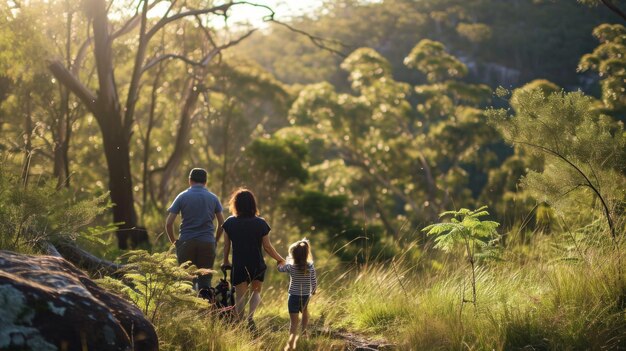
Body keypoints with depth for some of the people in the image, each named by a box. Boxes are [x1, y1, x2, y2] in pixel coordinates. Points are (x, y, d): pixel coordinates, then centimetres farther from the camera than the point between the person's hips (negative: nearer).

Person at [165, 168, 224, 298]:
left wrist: (174, 242, 9)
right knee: (205, 279, 4)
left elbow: (168, 223, -2)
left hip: (186, 243, -1)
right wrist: (215, 241, 19)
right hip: (207, 243, 1)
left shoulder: (182, 197, 3)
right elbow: (222, 223, 8)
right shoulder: (213, 198, 7)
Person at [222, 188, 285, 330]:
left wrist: (225, 261, 18)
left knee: (240, 295, 10)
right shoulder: (261, 223, -8)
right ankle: (251, 317, -5)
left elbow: (226, 245, 1)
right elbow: (267, 246, -5)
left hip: (238, 266, 0)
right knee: (255, 292, 18)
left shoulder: (230, 222, -5)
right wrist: (280, 259, 9)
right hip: (257, 265, 0)